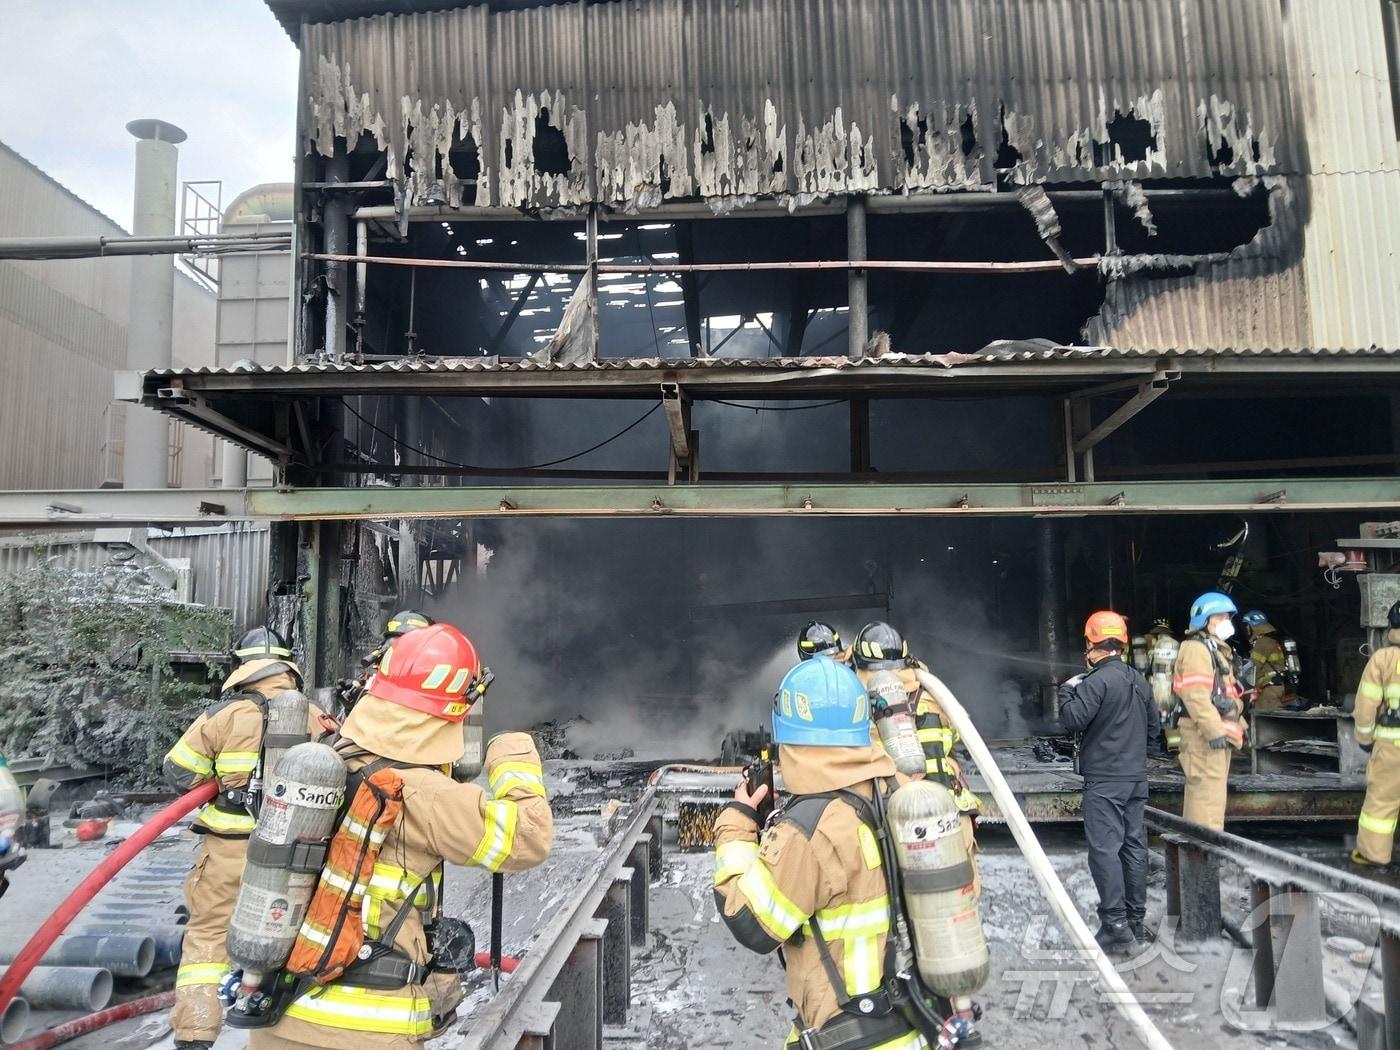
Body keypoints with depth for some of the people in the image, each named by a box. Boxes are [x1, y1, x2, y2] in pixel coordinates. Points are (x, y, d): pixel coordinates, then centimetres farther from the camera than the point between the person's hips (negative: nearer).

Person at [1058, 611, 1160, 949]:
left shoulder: (1097, 681, -16)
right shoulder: (1138, 680, 10)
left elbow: (1073, 719, -20)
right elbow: (1154, 727, 17)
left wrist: (1068, 690, -4)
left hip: (1104, 779, -8)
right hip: (1137, 777, 8)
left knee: (1105, 849, -6)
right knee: (1134, 845, 12)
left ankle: (1115, 924, -6)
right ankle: (1136, 920, 20)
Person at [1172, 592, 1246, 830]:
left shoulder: (1216, 649, 23)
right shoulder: (1195, 650, -11)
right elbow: (1196, 696, -22)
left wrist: (1238, 725, 16)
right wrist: (1214, 730, -26)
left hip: (1218, 733, 11)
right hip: (1205, 736, -11)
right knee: (1208, 793, -13)